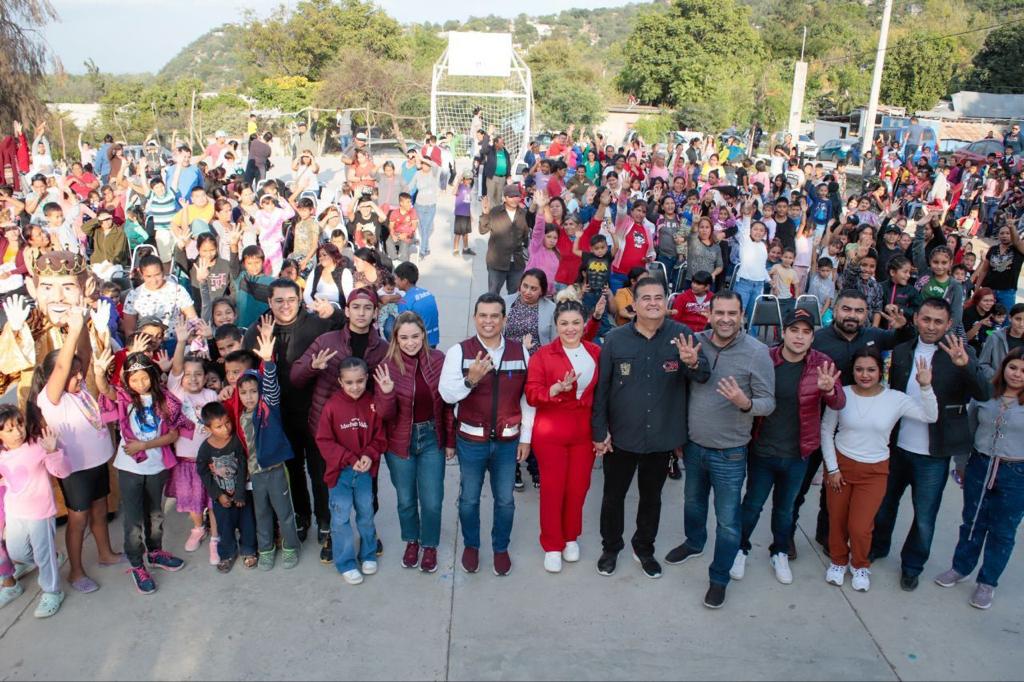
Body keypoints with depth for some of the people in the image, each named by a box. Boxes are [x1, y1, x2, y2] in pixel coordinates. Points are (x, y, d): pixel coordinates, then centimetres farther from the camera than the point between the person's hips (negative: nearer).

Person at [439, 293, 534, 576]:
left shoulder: (520, 352, -3)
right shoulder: (459, 351, -9)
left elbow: (527, 398, 3)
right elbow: (447, 394, -16)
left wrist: (526, 437, 4)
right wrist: (470, 379, -34)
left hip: (507, 441, 1)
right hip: (471, 441, -1)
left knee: (505, 500, 14)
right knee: (469, 498, 16)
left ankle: (501, 548, 36)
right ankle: (471, 545, 39)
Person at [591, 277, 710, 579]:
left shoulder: (683, 335, -9)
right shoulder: (615, 339, -10)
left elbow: (703, 376, -15)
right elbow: (601, 388, -6)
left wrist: (693, 363, -38)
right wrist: (600, 431, -5)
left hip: (662, 437, 1)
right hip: (621, 437, -1)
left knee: (652, 497, 20)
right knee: (613, 496, 15)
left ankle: (644, 548, 43)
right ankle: (610, 547, 39)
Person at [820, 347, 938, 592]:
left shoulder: (895, 399, -8)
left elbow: (930, 417, -11)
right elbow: (826, 431, -3)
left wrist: (926, 387, -24)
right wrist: (832, 468, -4)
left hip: (874, 471, 0)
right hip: (841, 464, 0)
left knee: (859, 528, -3)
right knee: (837, 521, 11)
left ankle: (861, 565, 28)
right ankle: (838, 561, 38)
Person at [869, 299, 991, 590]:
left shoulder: (960, 352, -10)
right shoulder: (901, 351, 0)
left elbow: (984, 394, -21)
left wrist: (965, 365, -37)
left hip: (933, 454, -3)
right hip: (897, 446, 3)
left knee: (924, 517, 11)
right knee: (884, 502, 20)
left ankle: (912, 565, 33)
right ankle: (877, 547, 43)